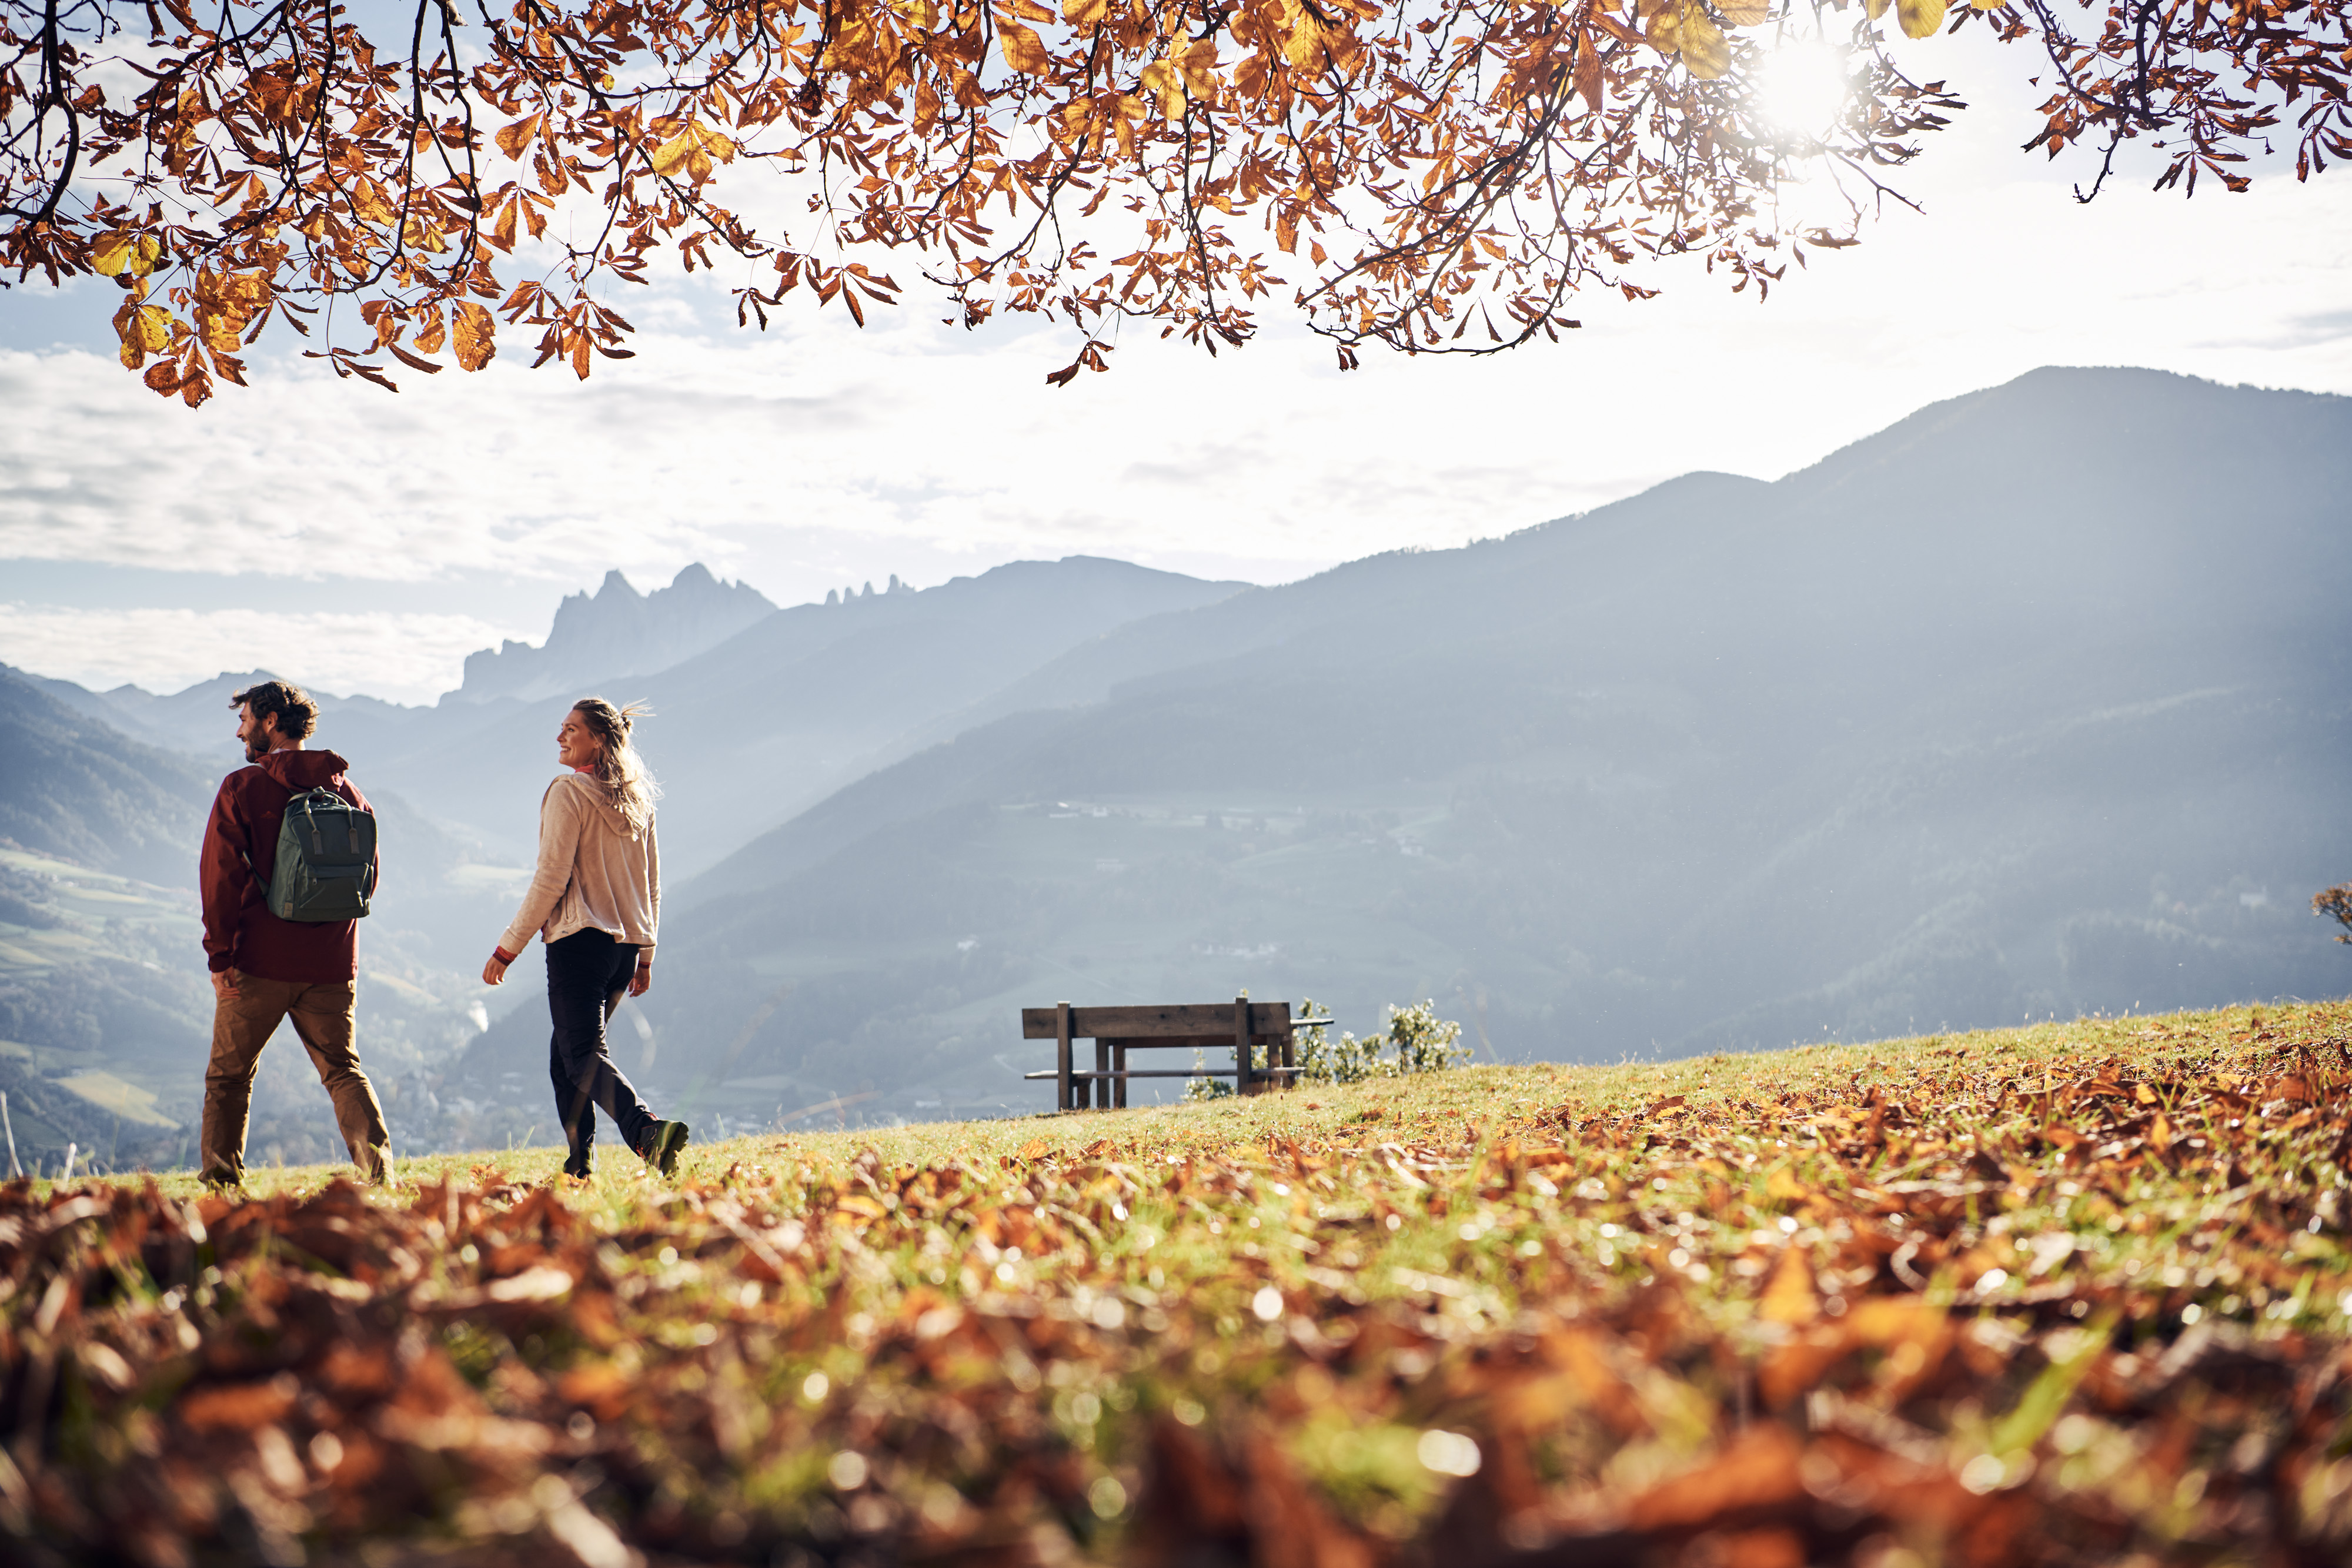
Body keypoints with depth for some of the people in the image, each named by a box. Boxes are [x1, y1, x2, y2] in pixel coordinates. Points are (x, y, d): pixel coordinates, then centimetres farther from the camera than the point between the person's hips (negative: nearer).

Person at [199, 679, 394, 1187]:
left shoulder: (242, 788, -4)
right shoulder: (348, 792, 8)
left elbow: (221, 874, -8)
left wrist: (220, 954, -6)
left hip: (261, 959, -3)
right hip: (332, 963, 3)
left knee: (229, 1073, 11)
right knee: (343, 1069, 5)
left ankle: (221, 1179, 12)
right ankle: (379, 1169, -12)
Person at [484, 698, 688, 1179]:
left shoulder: (568, 792, -8)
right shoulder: (636, 800, 14)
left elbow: (551, 879, -13)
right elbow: (651, 883, 17)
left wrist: (507, 949, -8)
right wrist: (644, 956, 23)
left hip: (580, 941, -8)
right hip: (626, 943, 8)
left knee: (585, 1057, -11)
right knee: (565, 1055, 19)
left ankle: (646, 1130, -34)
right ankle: (578, 1162, 17)